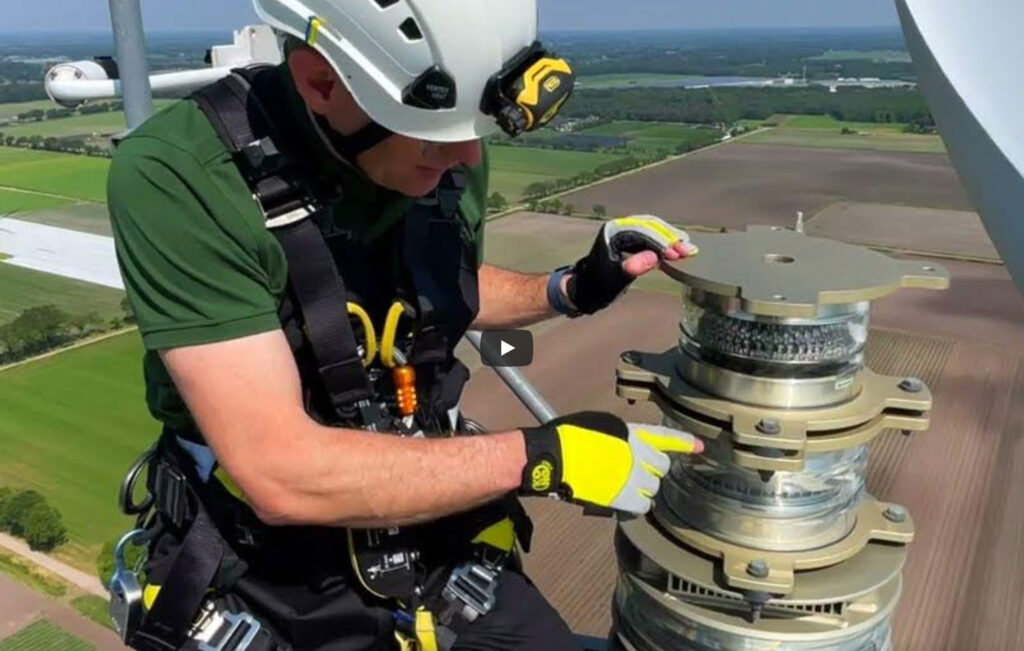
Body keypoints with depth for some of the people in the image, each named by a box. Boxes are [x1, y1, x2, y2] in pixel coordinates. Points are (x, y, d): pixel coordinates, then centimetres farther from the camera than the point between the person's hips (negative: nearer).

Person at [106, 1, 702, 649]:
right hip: (266, 595, -4)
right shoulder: (180, 176, -24)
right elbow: (281, 473, -29)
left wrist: (573, 290, -2)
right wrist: (540, 457, -26)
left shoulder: (446, 162, -8)